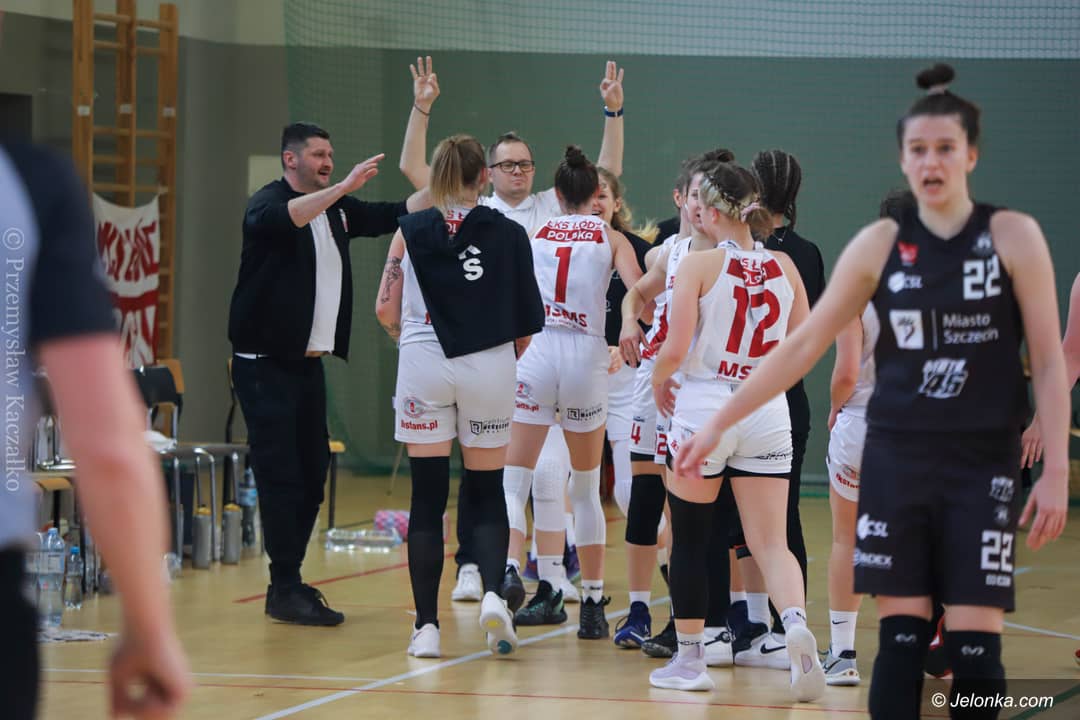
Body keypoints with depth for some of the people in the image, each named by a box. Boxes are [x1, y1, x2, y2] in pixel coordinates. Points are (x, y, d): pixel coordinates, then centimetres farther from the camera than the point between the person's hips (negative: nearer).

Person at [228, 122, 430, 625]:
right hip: (266, 362, -8)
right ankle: (285, 589, -8)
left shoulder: (337, 210, 15)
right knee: (280, 474, -10)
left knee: (312, 472, 9)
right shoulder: (268, 203, -8)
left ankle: (287, 581, 18)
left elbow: (393, 215, 16)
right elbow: (285, 217, -31)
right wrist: (343, 187, -38)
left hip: (308, 362, 8)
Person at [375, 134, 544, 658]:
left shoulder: (411, 231, 2)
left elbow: (385, 310, -1)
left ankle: (426, 625, 3)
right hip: (489, 364, 0)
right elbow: (527, 320, 0)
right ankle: (492, 592, -11)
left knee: (427, 495, 4)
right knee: (486, 492, 12)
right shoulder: (509, 234, 1)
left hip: (424, 361, 0)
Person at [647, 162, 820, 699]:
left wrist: (659, 382, 5)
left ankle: (689, 660, 17)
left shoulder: (700, 267, -9)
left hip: (705, 408, -3)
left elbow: (674, 350, -14)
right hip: (767, 413, 3)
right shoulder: (783, 267, 4)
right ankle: (796, 624, -24)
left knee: (690, 539, 11)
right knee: (771, 543, 4)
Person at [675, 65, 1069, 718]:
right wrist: (719, 424, 4)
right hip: (897, 459, 2)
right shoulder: (880, 245, 1)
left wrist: (1056, 471, -9)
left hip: (985, 464, -2)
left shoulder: (1014, 236, -5)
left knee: (974, 646, -4)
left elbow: (1049, 360, -3)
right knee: (900, 637, 0)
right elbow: (805, 345, 5)